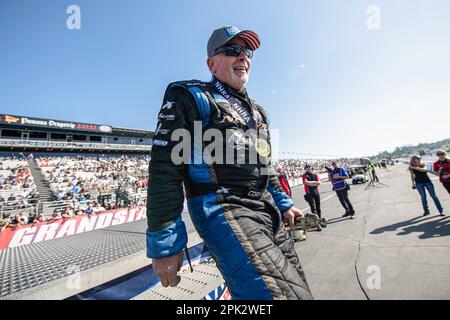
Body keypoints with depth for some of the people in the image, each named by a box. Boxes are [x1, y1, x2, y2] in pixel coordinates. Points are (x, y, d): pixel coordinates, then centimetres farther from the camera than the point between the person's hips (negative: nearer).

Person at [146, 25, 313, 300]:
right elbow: (165, 168, -11)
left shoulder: (257, 111, 23)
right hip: (223, 209, -8)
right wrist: (164, 244, -13)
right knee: (285, 293, -23)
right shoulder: (190, 97, -2)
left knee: (297, 287, 14)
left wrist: (283, 203, 26)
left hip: (266, 210, 9)